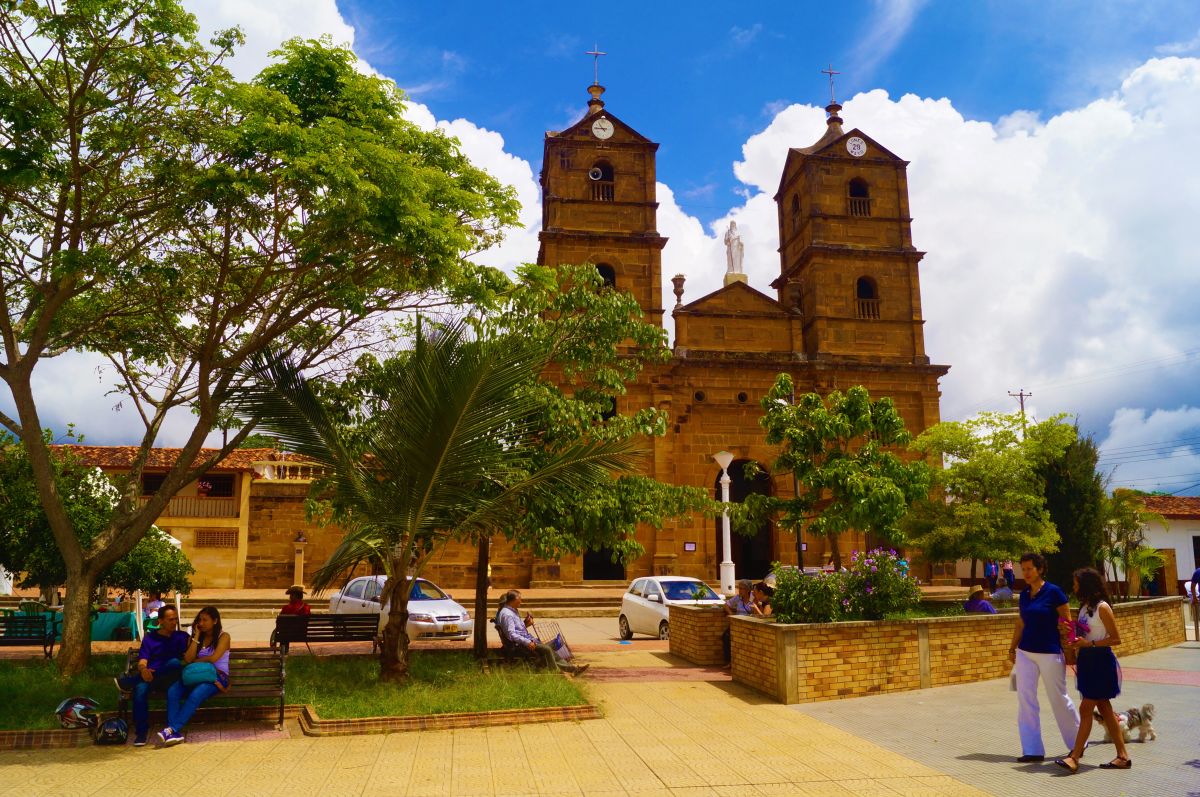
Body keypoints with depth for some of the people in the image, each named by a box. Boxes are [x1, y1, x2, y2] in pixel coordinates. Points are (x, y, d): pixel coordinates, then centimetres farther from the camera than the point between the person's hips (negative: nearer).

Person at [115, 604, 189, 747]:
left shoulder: (181, 637, 18)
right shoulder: (149, 638, 18)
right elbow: (142, 661, 4)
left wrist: (194, 639, -11)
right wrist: (143, 669, -19)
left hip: (170, 680, -1)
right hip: (150, 676, 1)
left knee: (174, 662, -34)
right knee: (141, 688, -34)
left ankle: (130, 683, -24)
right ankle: (141, 733, -29)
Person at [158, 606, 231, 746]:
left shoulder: (223, 637, 3)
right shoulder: (197, 638, 17)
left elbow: (213, 658, -11)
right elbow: (188, 659, 2)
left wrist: (194, 661, 2)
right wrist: (196, 637, 2)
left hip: (217, 677, -5)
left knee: (195, 695, -34)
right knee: (172, 691, -24)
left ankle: (173, 729, -33)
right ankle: (174, 734, -31)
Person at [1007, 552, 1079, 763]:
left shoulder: (1053, 592, -10)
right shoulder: (1024, 594, 7)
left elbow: (1067, 622, -8)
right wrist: (1012, 648, 14)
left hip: (1050, 653, -6)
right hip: (1025, 653, 6)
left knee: (1059, 698, 6)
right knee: (1025, 700, 2)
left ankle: (1078, 744, 28)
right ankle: (1032, 750, 9)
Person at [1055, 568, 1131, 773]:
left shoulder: (1102, 607, -13)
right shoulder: (1084, 607, 12)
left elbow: (1116, 639, -14)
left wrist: (1088, 644, -21)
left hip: (1100, 662, -9)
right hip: (1086, 661, 9)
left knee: (1086, 708, -10)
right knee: (1104, 709, 11)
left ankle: (1074, 758, -10)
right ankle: (1123, 756, 19)